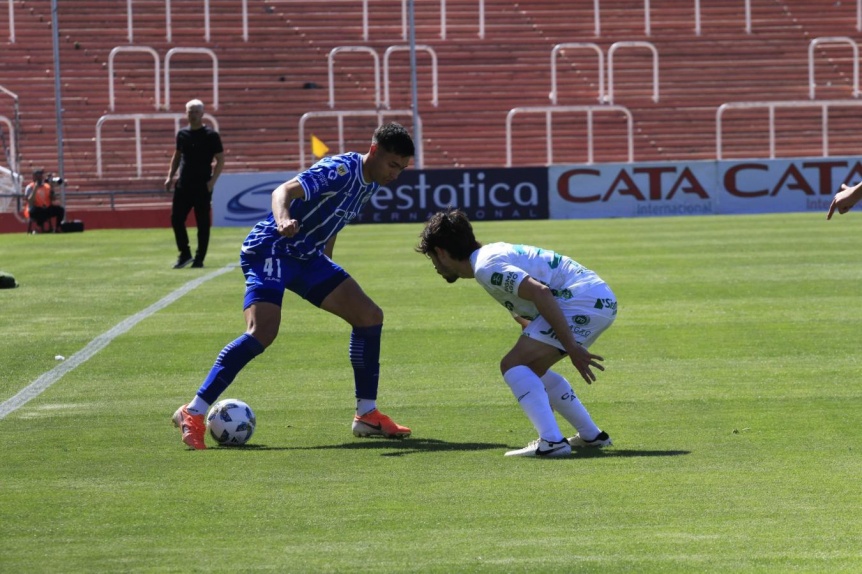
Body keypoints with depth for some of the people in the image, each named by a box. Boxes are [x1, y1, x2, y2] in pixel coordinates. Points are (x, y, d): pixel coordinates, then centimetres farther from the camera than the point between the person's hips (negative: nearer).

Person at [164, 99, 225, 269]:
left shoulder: (211, 135, -5)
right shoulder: (182, 134, 10)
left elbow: (220, 159, -6)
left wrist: (213, 180, -16)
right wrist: (170, 176, 11)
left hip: (202, 186, -5)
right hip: (183, 185, 5)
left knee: (203, 223, 0)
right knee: (176, 218, 0)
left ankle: (199, 259, 7)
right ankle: (185, 254, 12)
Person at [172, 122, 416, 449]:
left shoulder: (369, 184, 8)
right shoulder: (341, 170, -20)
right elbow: (284, 192, -34)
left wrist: (327, 271, 27)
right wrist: (284, 220, -55)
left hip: (307, 256, 10)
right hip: (271, 250, -10)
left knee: (369, 316, 4)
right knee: (262, 333, -25)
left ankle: (367, 415, 13)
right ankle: (193, 414, -20)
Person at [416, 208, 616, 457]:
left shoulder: (485, 266, -12)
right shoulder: (493, 253, 20)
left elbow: (540, 293, -24)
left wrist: (571, 348, -24)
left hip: (584, 301, -10)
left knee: (513, 365, -11)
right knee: (531, 369, 23)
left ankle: (551, 441, -22)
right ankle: (592, 435, 26)